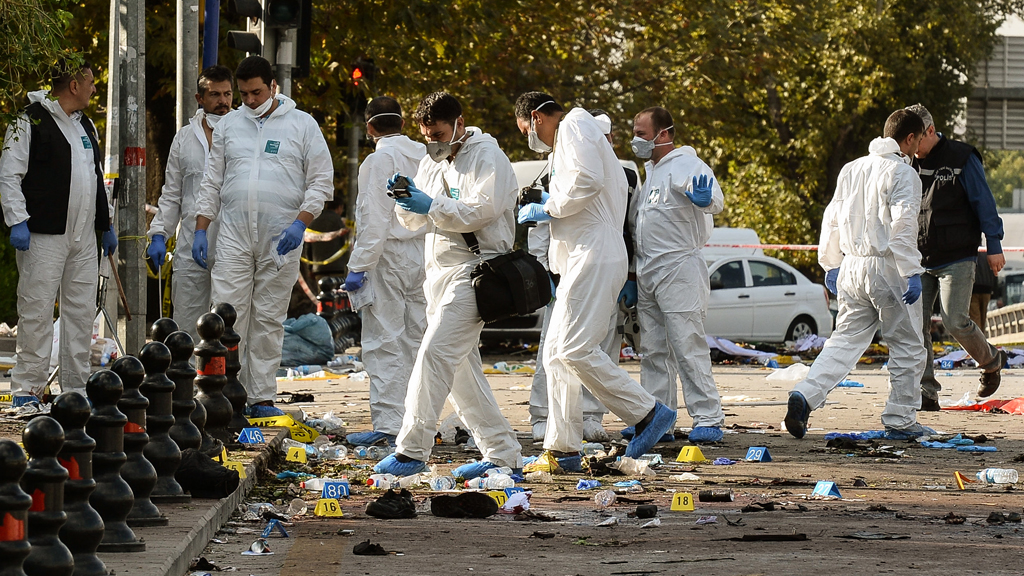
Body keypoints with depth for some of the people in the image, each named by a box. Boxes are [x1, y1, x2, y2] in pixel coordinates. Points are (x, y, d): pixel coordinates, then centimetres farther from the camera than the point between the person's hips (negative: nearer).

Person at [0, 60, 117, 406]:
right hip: (43, 236, -8)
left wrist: (106, 223, 24)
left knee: (82, 312, 8)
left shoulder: (86, 125, 18)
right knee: (37, 312, -7)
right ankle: (28, 388, -2)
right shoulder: (30, 122, -7)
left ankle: (76, 387, 16)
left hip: (83, 237, 8)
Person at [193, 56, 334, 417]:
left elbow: (321, 181, 3)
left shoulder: (302, 125, 5)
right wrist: (201, 229, 7)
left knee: (269, 319, 2)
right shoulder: (229, 126, 12)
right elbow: (212, 182, 16)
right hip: (233, 236, 2)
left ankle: (263, 398, 7)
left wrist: (300, 223, -10)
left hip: (280, 239, -2)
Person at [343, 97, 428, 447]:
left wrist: (359, 267, -14)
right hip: (423, 257, 7)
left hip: (388, 258, -7)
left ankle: (388, 424, -10)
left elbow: (375, 221, -15)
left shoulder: (379, 160, -10)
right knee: (416, 341, 12)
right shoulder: (425, 157, 9)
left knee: (384, 343, -5)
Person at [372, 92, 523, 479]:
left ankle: (411, 451, -19)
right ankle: (503, 453, 13)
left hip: (474, 269, -10)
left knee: (435, 353, -18)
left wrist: (432, 206, -24)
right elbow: (415, 220, 18)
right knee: (460, 367, 9)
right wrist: (405, 199, -4)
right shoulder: (433, 161, 20)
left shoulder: (487, 158, -6)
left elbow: (480, 210, -17)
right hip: (440, 271, 10)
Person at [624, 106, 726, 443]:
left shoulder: (686, 166, -8)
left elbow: (716, 201, -27)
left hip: (678, 268, -9)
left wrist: (705, 198, -52)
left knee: (688, 347, -12)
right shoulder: (649, 172, 20)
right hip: (647, 274, 9)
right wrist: (631, 277, 21)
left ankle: (708, 419, -11)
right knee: (654, 351, 10)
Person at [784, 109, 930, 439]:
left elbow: (832, 219, 17)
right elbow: (903, 227, -18)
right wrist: (911, 273, -17)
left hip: (851, 266, 6)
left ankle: (805, 396, -10)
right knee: (907, 346, 6)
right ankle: (900, 421, 9)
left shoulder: (851, 170, 13)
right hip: (887, 267, -6)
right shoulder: (902, 173, -9)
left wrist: (831, 264, 24)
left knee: (845, 340, 9)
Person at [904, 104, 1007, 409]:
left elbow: (983, 202, -3)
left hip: (957, 259, -5)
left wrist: (994, 246, -6)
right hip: (919, 261, 5)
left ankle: (991, 361, 16)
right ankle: (926, 391, -2)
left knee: (955, 321, -13)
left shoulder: (961, 159, -4)